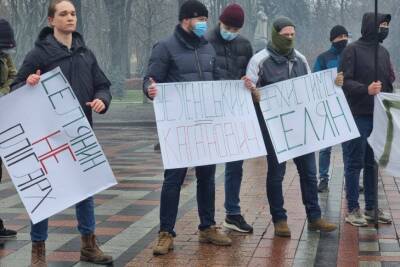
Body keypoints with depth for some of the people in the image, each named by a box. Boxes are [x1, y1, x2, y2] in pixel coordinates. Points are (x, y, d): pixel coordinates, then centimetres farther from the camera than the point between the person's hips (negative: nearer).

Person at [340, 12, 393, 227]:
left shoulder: (383, 52, 15)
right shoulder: (353, 50, -5)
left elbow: (389, 82, 20)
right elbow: (345, 82, -12)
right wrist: (366, 90, -26)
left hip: (379, 116, 7)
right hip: (358, 116, -7)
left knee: (373, 163, 11)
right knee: (355, 163, -1)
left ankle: (371, 207, 20)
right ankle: (353, 209, 6)